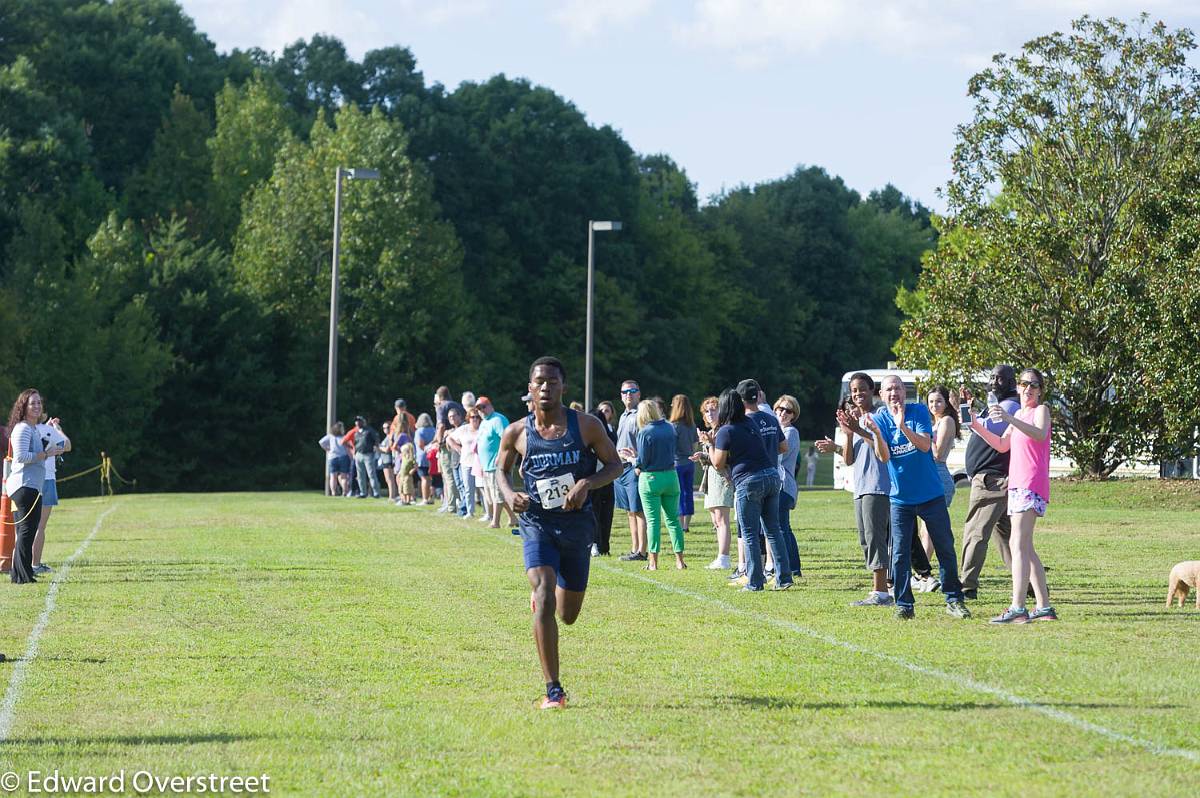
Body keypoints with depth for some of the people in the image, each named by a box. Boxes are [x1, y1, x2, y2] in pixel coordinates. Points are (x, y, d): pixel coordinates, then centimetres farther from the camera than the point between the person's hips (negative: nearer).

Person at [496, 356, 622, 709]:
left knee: (568, 615, 13)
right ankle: (553, 690, -19)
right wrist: (508, 495, -8)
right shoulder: (516, 433, -3)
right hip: (537, 524, -2)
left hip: (577, 524, 2)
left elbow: (615, 464, 2)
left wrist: (587, 483, -17)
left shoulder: (586, 426, -5)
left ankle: (540, 594, 52)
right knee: (545, 602, -23)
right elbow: (502, 469, 13)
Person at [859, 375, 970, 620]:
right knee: (900, 554, -2)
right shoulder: (879, 418, -2)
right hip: (900, 498, 0)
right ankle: (903, 605, 4)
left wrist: (903, 426, -33)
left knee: (946, 549, 4)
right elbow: (884, 457, -14)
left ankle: (954, 600, 14)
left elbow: (925, 445, -19)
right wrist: (876, 432, -33)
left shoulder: (919, 412, -5)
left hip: (931, 495, 0)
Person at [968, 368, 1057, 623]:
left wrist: (1009, 419, -37)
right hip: (1017, 485, 10)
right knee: (1023, 547, 12)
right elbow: (1002, 445, 28)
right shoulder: (1019, 414, 22)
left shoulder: (1041, 410, -4)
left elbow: (1040, 434, -25)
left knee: (1018, 545, -18)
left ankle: (1017, 608, -26)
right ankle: (1044, 607, 17)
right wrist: (977, 427, 15)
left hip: (1032, 485, -10)